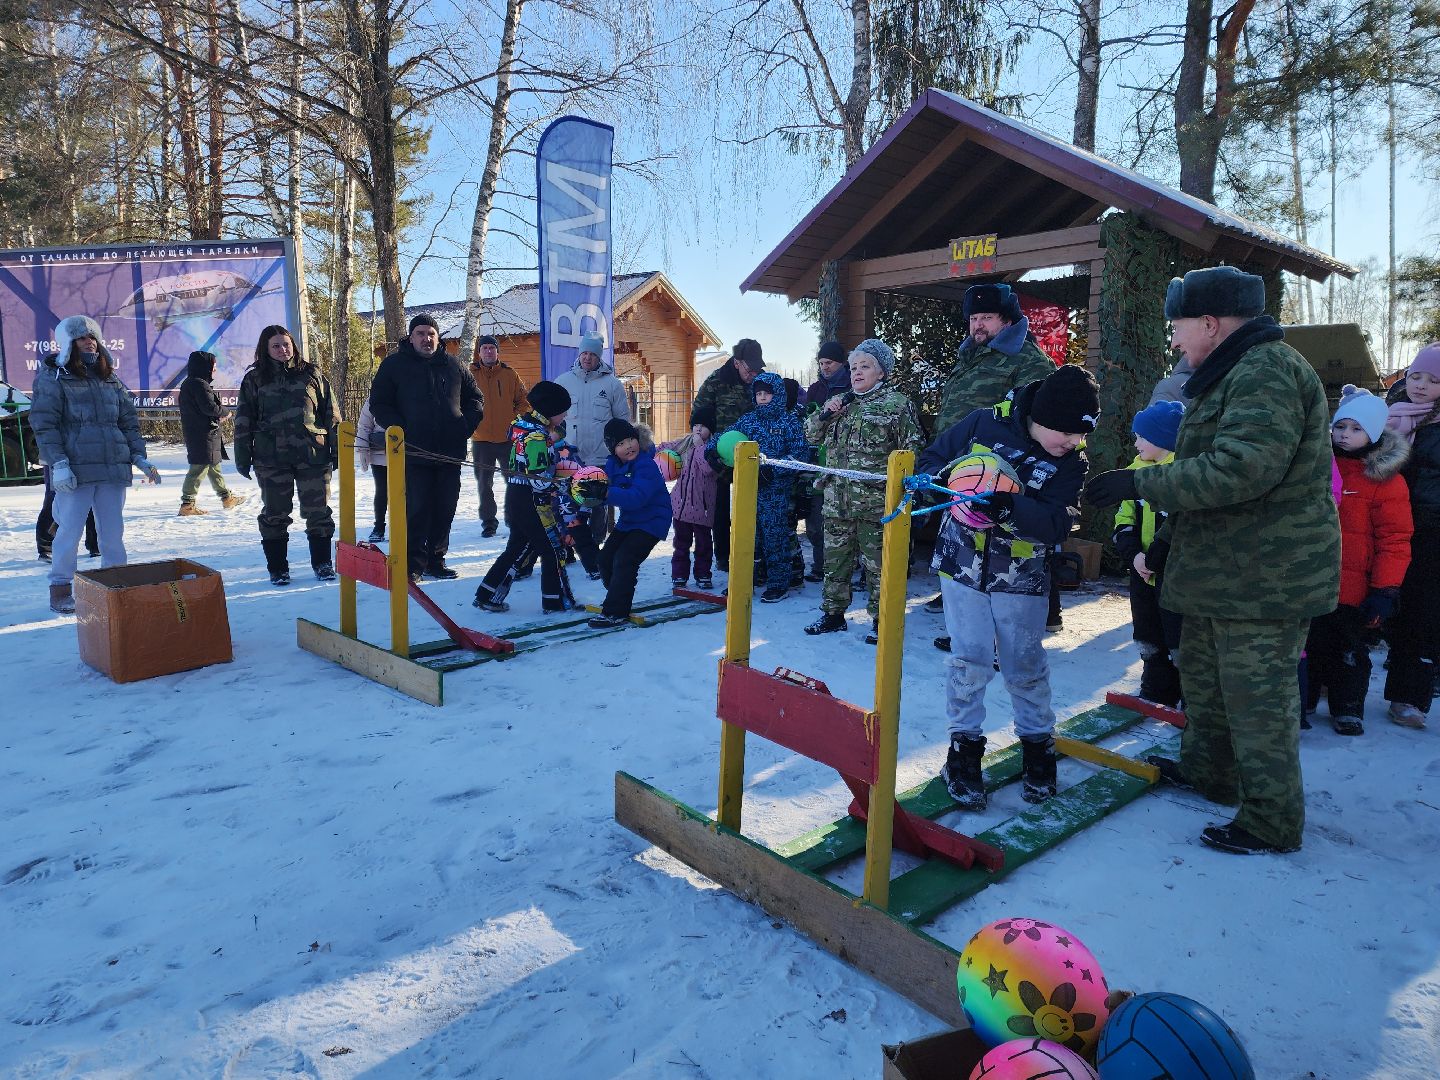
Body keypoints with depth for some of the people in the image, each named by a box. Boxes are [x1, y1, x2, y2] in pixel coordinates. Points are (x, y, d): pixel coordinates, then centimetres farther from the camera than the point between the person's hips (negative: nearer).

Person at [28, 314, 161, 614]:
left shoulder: (109, 378, 16)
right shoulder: (53, 377, 0)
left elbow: (129, 422, 16)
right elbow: (44, 424, -6)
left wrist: (139, 457, 6)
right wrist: (58, 463, -16)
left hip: (113, 469, 4)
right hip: (75, 471, -4)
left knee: (113, 532, 8)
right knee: (70, 530, 0)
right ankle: (60, 589, 11)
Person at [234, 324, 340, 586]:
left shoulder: (312, 374, 8)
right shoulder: (254, 379, 8)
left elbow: (331, 415, 9)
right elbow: (244, 422, 9)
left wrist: (337, 449, 5)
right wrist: (242, 457, 5)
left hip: (313, 456, 0)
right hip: (271, 459, 0)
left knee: (318, 511, 3)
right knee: (274, 514, 7)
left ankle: (322, 562, 16)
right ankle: (277, 567, 17)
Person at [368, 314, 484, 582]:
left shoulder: (455, 366, 12)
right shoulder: (393, 365, 4)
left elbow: (475, 399, 20)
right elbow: (378, 404, 4)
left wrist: (466, 425, 4)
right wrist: (400, 429, -10)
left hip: (450, 452, 4)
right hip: (414, 452, -3)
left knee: (445, 509, 7)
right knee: (418, 507, -7)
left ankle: (435, 560, 18)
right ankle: (413, 563, 2)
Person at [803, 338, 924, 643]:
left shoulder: (897, 404, -2)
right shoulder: (840, 402, 15)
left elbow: (912, 450, -4)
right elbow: (812, 435, 20)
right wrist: (824, 412, 3)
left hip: (875, 501, -5)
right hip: (836, 500, 6)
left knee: (876, 563, 1)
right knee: (834, 559, 12)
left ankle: (880, 619, 13)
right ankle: (833, 613, 25)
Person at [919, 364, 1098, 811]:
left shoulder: (1072, 463, -8)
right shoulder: (985, 423, -9)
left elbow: (1056, 524, -21)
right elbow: (930, 461, -1)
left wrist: (1008, 506, -38)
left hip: (1021, 578, 1)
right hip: (963, 565, 0)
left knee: (1026, 665, 8)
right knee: (969, 661, 0)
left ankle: (1037, 743, 30)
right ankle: (964, 748, 16)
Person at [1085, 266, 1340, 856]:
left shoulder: (1266, 371, -20)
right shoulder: (1235, 373, 16)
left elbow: (1240, 469, -31)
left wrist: (1138, 483, -25)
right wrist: (1168, 538, 24)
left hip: (1263, 579, -11)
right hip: (1224, 572, 11)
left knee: (1257, 697, -1)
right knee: (1204, 674, 23)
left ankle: (1272, 823, 13)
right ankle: (1208, 770, 41)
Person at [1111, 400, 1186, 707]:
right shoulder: (1138, 469, 9)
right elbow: (1124, 519, 8)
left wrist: (1156, 557, -21)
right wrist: (1133, 554, -7)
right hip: (1142, 572, 7)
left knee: (1181, 645, -2)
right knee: (1149, 641, 17)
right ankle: (1156, 696, 32)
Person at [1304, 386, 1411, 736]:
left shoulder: (1386, 481, -8)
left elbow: (1394, 540, -10)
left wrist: (1385, 590, -14)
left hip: (1350, 591, -4)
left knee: (1348, 652, 9)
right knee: (1309, 644, 14)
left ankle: (1348, 707, 23)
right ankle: (1302, 700, 28)